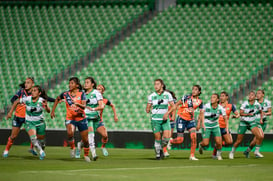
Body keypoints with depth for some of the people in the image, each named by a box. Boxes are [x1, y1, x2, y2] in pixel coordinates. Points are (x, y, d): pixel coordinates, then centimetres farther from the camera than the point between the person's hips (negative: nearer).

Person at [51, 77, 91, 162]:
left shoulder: (82, 94, -6)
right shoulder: (65, 94, 1)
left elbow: (84, 106, -19)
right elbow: (57, 99, 21)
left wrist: (77, 104, -40)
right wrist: (53, 111, 18)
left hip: (81, 119, 0)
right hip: (70, 119, 0)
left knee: (85, 140, 5)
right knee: (70, 133, -31)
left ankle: (86, 155, 31)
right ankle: (72, 148, -4)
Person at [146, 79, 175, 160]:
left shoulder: (167, 94, 1)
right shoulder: (151, 96, 2)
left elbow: (173, 106, 0)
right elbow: (147, 110, 8)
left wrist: (167, 113, -14)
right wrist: (148, 109, -14)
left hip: (165, 119, 0)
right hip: (155, 119, 0)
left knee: (166, 137, -13)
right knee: (157, 138, -2)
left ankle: (160, 148, 17)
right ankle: (157, 154, 18)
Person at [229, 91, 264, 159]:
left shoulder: (257, 104, 0)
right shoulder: (245, 104, -8)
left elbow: (261, 112, 18)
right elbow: (241, 113, -13)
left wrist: (261, 119, 3)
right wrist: (248, 114, -26)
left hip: (253, 123, 2)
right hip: (244, 122, -2)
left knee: (260, 136, -19)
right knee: (239, 140, 1)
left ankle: (257, 151, -2)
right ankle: (232, 152, 24)